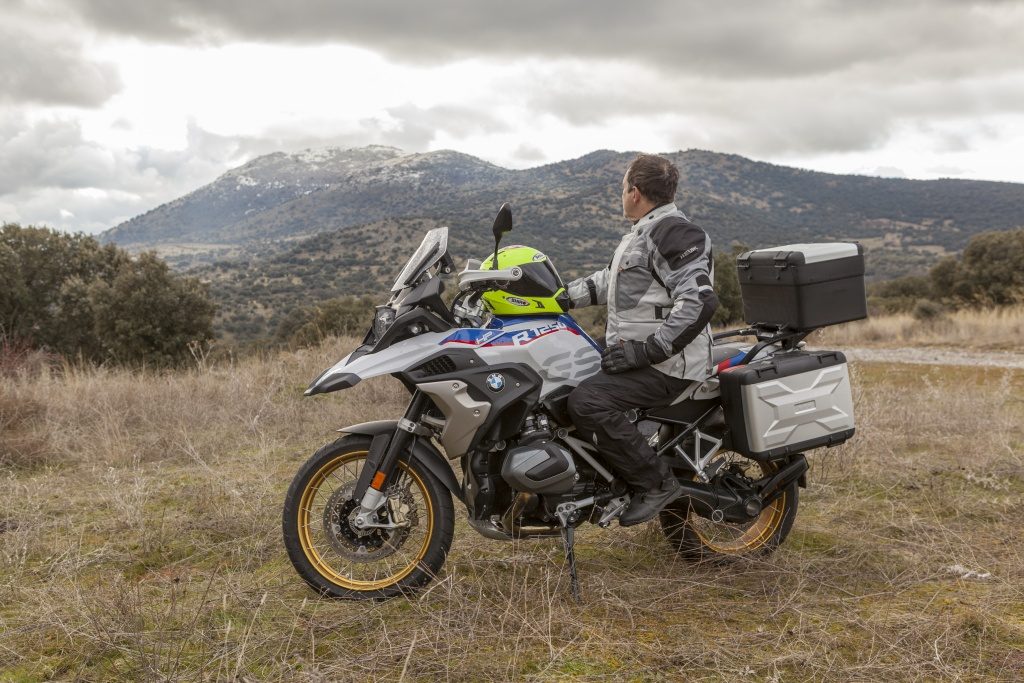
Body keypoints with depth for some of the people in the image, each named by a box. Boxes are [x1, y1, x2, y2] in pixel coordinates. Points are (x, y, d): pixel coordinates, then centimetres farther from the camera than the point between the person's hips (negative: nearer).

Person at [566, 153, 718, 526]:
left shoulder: (675, 233, -16)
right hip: (631, 351, 11)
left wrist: (647, 350, -26)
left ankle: (656, 482, -16)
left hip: (665, 365, -11)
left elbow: (699, 301, -27)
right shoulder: (643, 232, 18)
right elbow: (609, 280, 26)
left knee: (587, 401, -28)